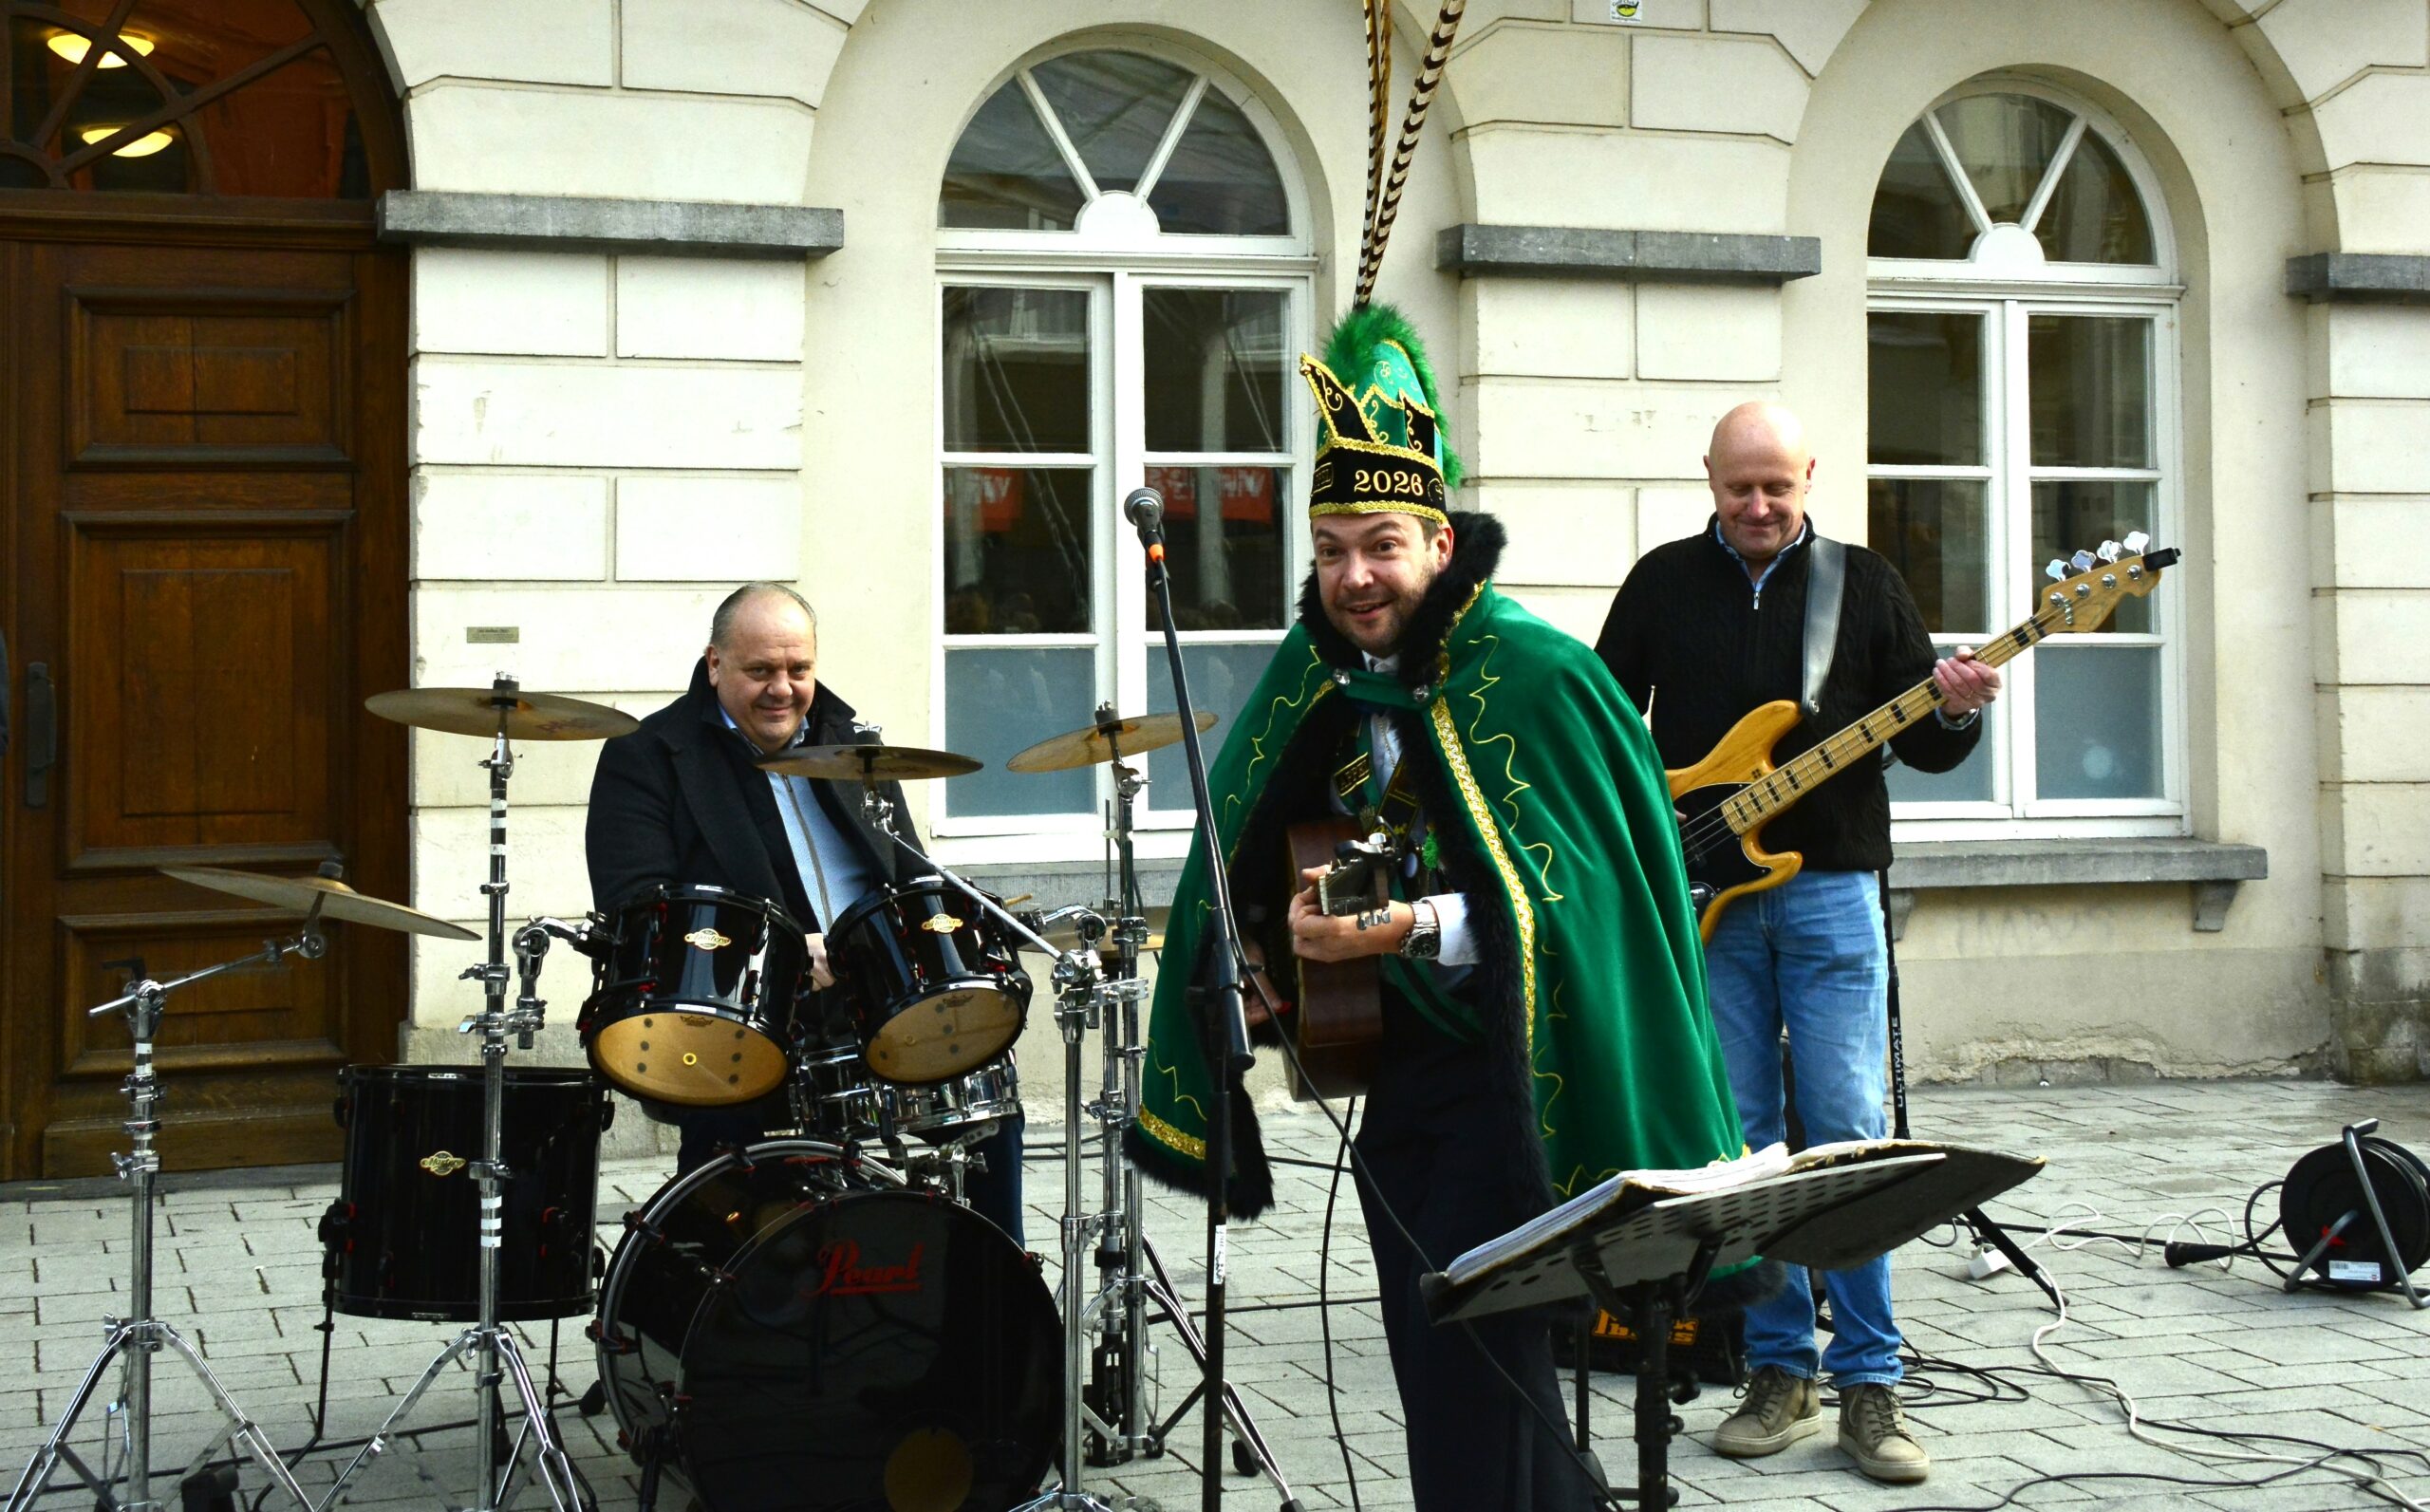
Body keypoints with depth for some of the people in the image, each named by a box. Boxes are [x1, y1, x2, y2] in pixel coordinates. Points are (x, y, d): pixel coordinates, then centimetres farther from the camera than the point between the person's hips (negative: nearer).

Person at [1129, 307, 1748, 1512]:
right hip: (1391, 1063, 7)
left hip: (1511, 1073, -7)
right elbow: (1261, 867, 15)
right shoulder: (1314, 680, 5)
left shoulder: (1534, 675, -14)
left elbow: (1564, 898, -18)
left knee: (1465, 1354, -12)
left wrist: (1416, 928, -26)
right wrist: (1298, 917, -5)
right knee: (1431, 1350, 15)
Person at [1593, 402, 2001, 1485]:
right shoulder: (1663, 582, 8)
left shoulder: (1863, 584, 6)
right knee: (1739, 1139, 3)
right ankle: (1780, 1369, 14)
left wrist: (1957, 715, -15)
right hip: (1704, 896, 1)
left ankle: (1868, 1386, 1)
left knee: (1848, 1134, -5)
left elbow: (1922, 746, 7)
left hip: (1829, 886, -1)